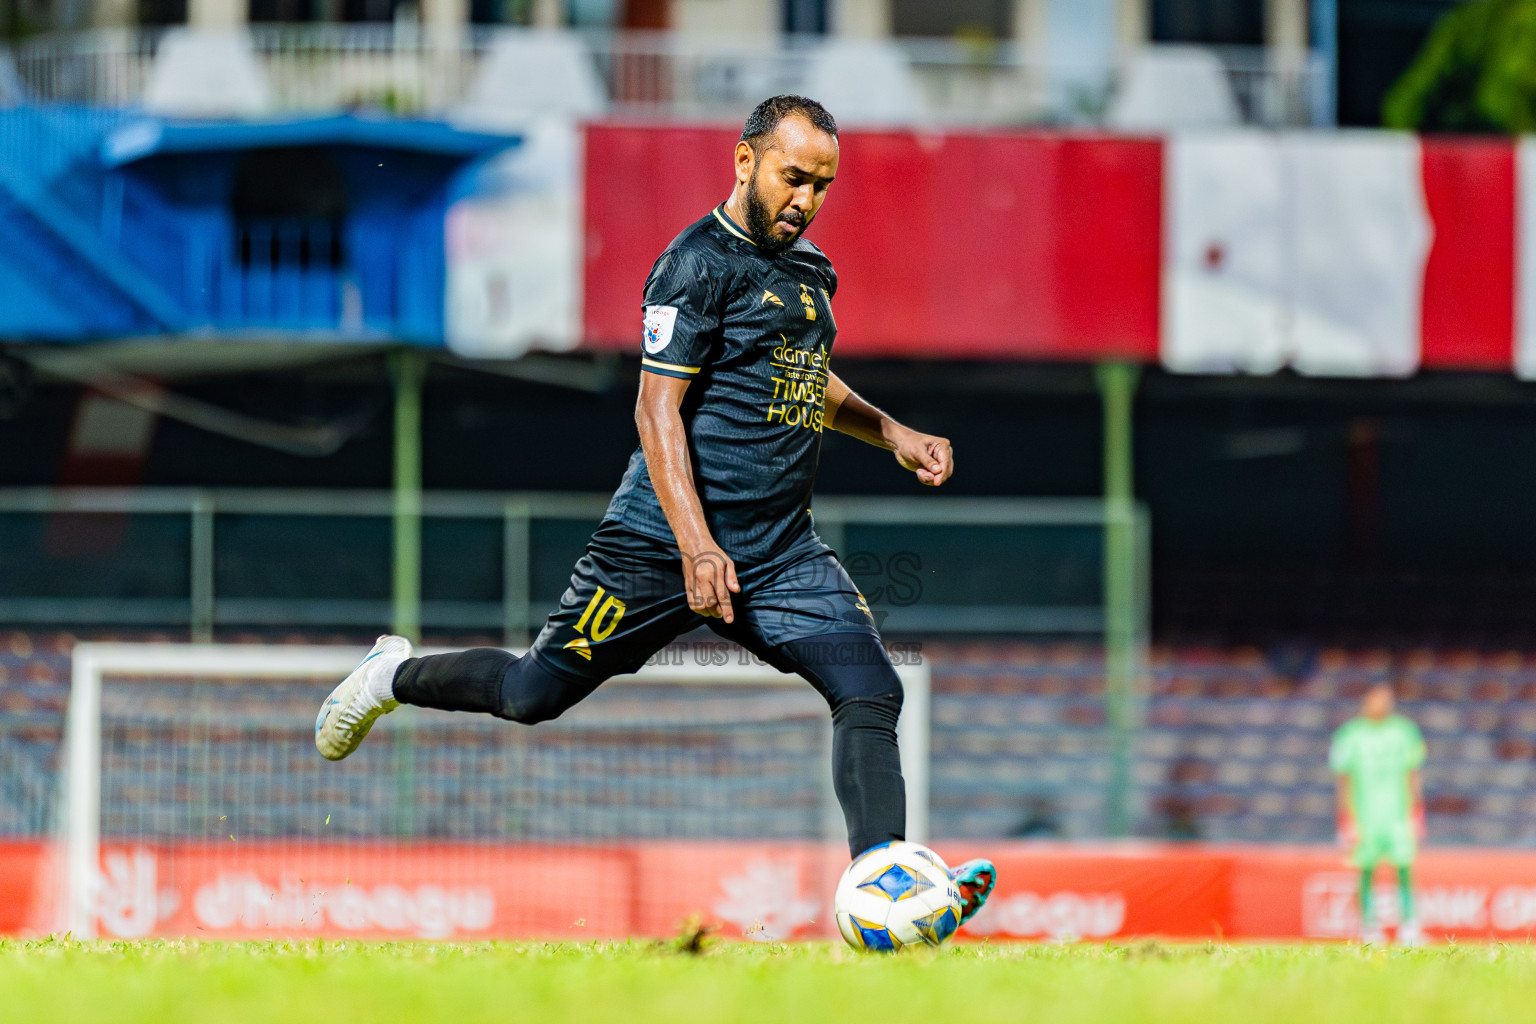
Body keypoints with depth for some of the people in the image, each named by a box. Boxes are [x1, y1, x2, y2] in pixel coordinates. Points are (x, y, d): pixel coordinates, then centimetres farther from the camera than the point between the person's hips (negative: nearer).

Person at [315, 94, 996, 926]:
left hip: (783, 555, 7)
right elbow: (657, 409, -17)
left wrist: (891, 434, 19)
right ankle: (397, 676, 31)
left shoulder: (811, 271, 15)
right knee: (535, 694, 3)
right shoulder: (698, 263, -11)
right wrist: (696, 547, -26)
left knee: (871, 693, -13)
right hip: (665, 539, -7)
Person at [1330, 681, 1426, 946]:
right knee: (1367, 870, 0)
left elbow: (1412, 775, 13)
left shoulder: (1404, 731, 9)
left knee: (1404, 868, -7)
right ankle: (1369, 926, 7)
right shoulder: (1351, 735, 1)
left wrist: (1415, 812, 6)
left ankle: (1408, 925, -7)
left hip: (1398, 812, 2)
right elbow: (1344, 779, 3)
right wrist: (1348, 819, -3)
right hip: (1364, 812, -2)